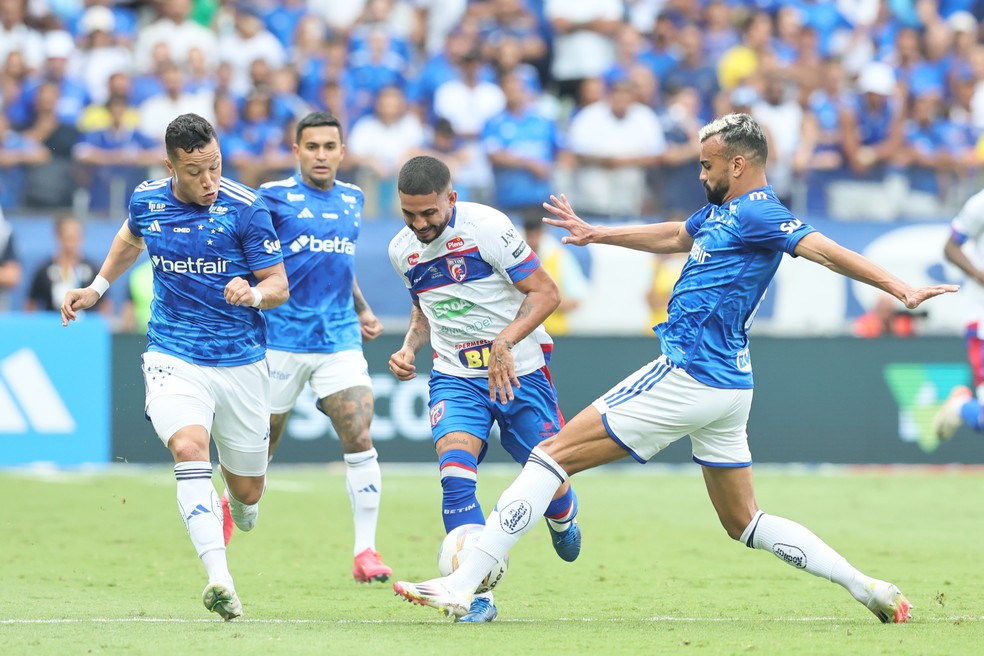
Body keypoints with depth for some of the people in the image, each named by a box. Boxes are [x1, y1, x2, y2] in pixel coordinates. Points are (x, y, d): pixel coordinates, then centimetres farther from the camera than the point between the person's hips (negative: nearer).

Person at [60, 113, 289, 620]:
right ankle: (220, 580, -39)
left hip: (240, 362, 0)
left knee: (247, 490, 8)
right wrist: (97, 288, 23)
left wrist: (253, 293, -28)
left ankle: (238, 510, 50)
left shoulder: (244, 208, -12)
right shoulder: (146, 200, -1)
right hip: (173, 356, 0)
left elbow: (279, 284, -8)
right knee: (190, 449, -28)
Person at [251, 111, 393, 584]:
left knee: (359, 440, -12)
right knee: (258, 447, 8)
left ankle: (365, 550, -9)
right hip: (281, 337, -3)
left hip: (339, 340, 3)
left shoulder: (352, 199, 13)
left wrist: (361, 310, 22)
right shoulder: (275, 197, -3)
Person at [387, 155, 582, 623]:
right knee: (455, 471, -22)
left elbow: (545, 293, -15)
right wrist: (409, 347, 2)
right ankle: (478, 593, -22)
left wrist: (504, 343, -27)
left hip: (519, 372, -3)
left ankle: (562, 517, 44)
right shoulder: (402, 250, 3)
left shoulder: (486, 226, -16)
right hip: (455, 376, 3)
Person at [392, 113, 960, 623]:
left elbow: (825, 250, -23)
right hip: (728, 383, 10)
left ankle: (463, 586, -10)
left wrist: (901, 289, -35)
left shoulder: (755, 212, -13)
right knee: (745, 524, 16)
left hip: (689, 380, -10)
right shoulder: (722, 212, 16)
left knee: (554, 455, -7)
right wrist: (596, 235, 42)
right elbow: (673, 236, 34)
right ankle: (869, 588, 8)